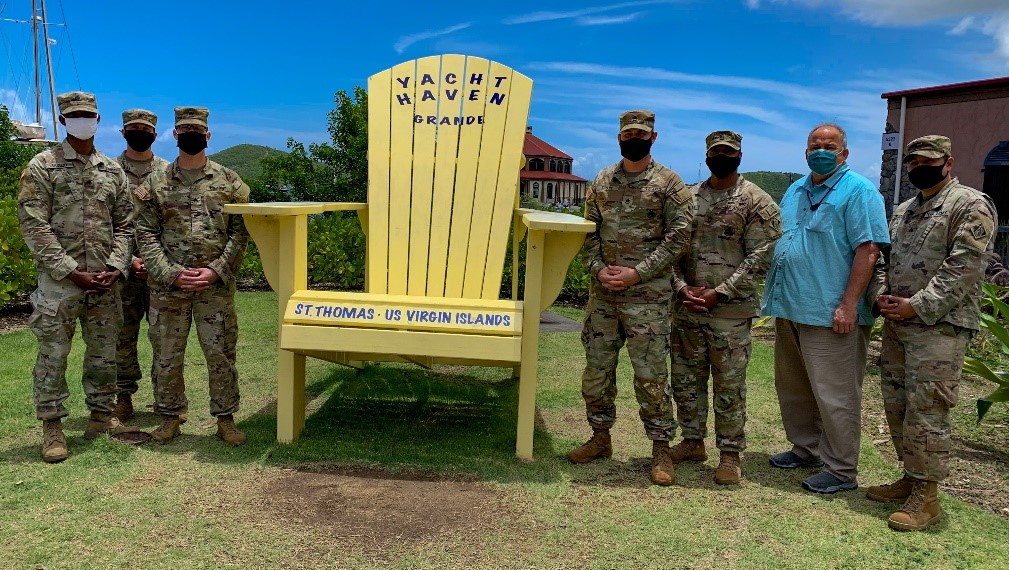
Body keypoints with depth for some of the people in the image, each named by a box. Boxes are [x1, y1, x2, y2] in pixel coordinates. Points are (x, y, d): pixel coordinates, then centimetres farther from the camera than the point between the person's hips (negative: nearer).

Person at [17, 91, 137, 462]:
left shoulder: (113, 171, 11)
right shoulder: (42, 166, -1)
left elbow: (125, 225, 11)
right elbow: (34, 226, -7)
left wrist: (116, 267, -4)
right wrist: (73, 272, -14)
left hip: (105, 281, 4)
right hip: (58, 281, -4)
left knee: (104, 353, 11)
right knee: (53, 354, 1)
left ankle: (101, 416, 24)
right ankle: (52, 426, 13)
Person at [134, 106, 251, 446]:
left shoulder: (229, 182, 4)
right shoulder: (155, 184, 6)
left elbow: (240, 233, 0)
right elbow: (146, 235, 1)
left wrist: (215, 271, -11)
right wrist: (172, 273, -11)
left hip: (216, 287, -1)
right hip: (167, 287, 1)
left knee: (221, 354, 3)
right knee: (166, 357, 9)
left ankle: (225, 419, 16)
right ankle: (170, 418, 25)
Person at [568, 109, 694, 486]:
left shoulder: (668, 183, -2)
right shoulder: (602, 181, 12)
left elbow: (679, 236, -8)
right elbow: (589, 231, 12)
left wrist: (637, 273, -14)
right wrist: (598, 269, -5)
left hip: (647, 295, -5)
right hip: (603, 292, 5)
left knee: (650, 373, -2)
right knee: (596, 367, 10)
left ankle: (661, 448, 12)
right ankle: (600, 438, 26)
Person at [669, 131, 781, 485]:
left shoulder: (757, 202, -4)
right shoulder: (688, 197, 10)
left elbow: (759, 258, -10)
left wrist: (717, 293, -16)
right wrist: (681, 287, -7)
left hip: (731, 312, -5)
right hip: (686, 307, 5)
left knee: (729, 385, 3)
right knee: (686, 378, 13)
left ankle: (730, 453, 17)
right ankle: (693, 442, 29)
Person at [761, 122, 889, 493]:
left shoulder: (858, 191, -8)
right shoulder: (795, 191, 16)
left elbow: (868, 250, -15)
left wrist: (848, 305, -20)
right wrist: (776, 297, 16)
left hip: (830, 314, -8)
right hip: (790, 309, 8)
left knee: (834, 396, -1)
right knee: (793, 389, 17)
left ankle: (841, 470, 12)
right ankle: (806, 449, 33)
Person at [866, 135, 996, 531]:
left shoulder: (972, 206, -6)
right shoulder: (903, 210, 18)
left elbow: (963, 268, -16)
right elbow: (882, 257, 19)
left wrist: (916, 307, -18)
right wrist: (881, 296, 0)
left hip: (940, 327, -8)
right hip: (896, 324, 8)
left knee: (925, 411, -5)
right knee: (896, 405, 13)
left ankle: (926, 495, 7)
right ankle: (910, 477, 27)